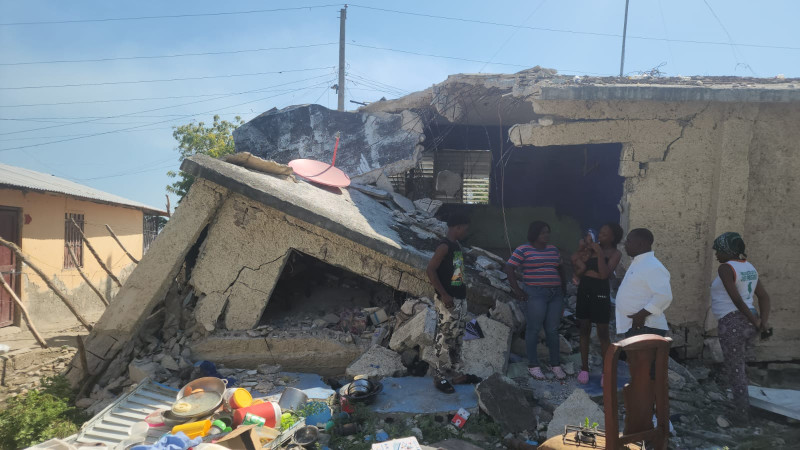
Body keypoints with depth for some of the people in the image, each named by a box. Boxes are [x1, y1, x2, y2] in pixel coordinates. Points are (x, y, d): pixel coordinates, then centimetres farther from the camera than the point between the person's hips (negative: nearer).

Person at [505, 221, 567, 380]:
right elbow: (509, 268, -7)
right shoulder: (523, 250, -4)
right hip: (536, 294, -5)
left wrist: (562, 291, 15)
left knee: (552, 330, 9)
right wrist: (516, 290, -9)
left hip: (556, 294, 5)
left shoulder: (553, 250, 14)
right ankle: (533, 365, 10)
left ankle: (555, 364, 19)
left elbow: (559, 270, 21)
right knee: (534, 329, -1)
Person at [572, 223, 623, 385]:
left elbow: (605, 274, -17)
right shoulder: (592, 248, 9)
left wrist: (599, 252, -19)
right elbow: (578, 271, 6)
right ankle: (584, 368, 19)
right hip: (584, 290, 4)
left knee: (602, 333, 1)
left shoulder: (615, 253, -3)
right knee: (584, 330, 9)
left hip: (600, 292, -4)